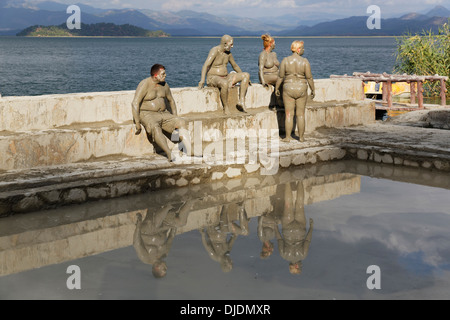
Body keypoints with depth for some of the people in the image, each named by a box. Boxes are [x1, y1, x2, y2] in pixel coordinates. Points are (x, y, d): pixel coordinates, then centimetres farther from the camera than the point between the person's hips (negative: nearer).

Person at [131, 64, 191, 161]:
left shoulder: (164, 85, 9)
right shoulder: (144, 85, -12)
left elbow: (171, 100, 23)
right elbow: (135, 103, -18)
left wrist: (175, 117, 13)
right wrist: (137, 123, -23)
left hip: (163, 114, 6)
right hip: (147, 114, -6)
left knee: (181, 122, -19)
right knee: (155, 127, -39)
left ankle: (189, 151, -34)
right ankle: (169, 154, -46)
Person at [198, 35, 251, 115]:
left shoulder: (228, 53, 8)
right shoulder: (215, 51, -17)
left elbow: (235, 66, 23)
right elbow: (206, 65, -28)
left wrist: (245, 78, 24)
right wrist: (202, 80, -40)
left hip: (224, 78, 8)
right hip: (213, 78, -8)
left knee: (247, 75, -6)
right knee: (225, 84, -44)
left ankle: (241, 100, -15)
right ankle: (226, 107, -23)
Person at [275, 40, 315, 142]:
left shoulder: (285, 60, -6)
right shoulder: (305, 61, -9)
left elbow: (281, 77, -3)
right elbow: (309, 77, -7)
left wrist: (276, 88, 9)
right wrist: (313, 90, 4)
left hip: (288, 89, 0)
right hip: (301, 90, 0)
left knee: (289, 114, 5)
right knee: (300, 114, 9)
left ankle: (288, 137, 5)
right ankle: (301, 137, 14)